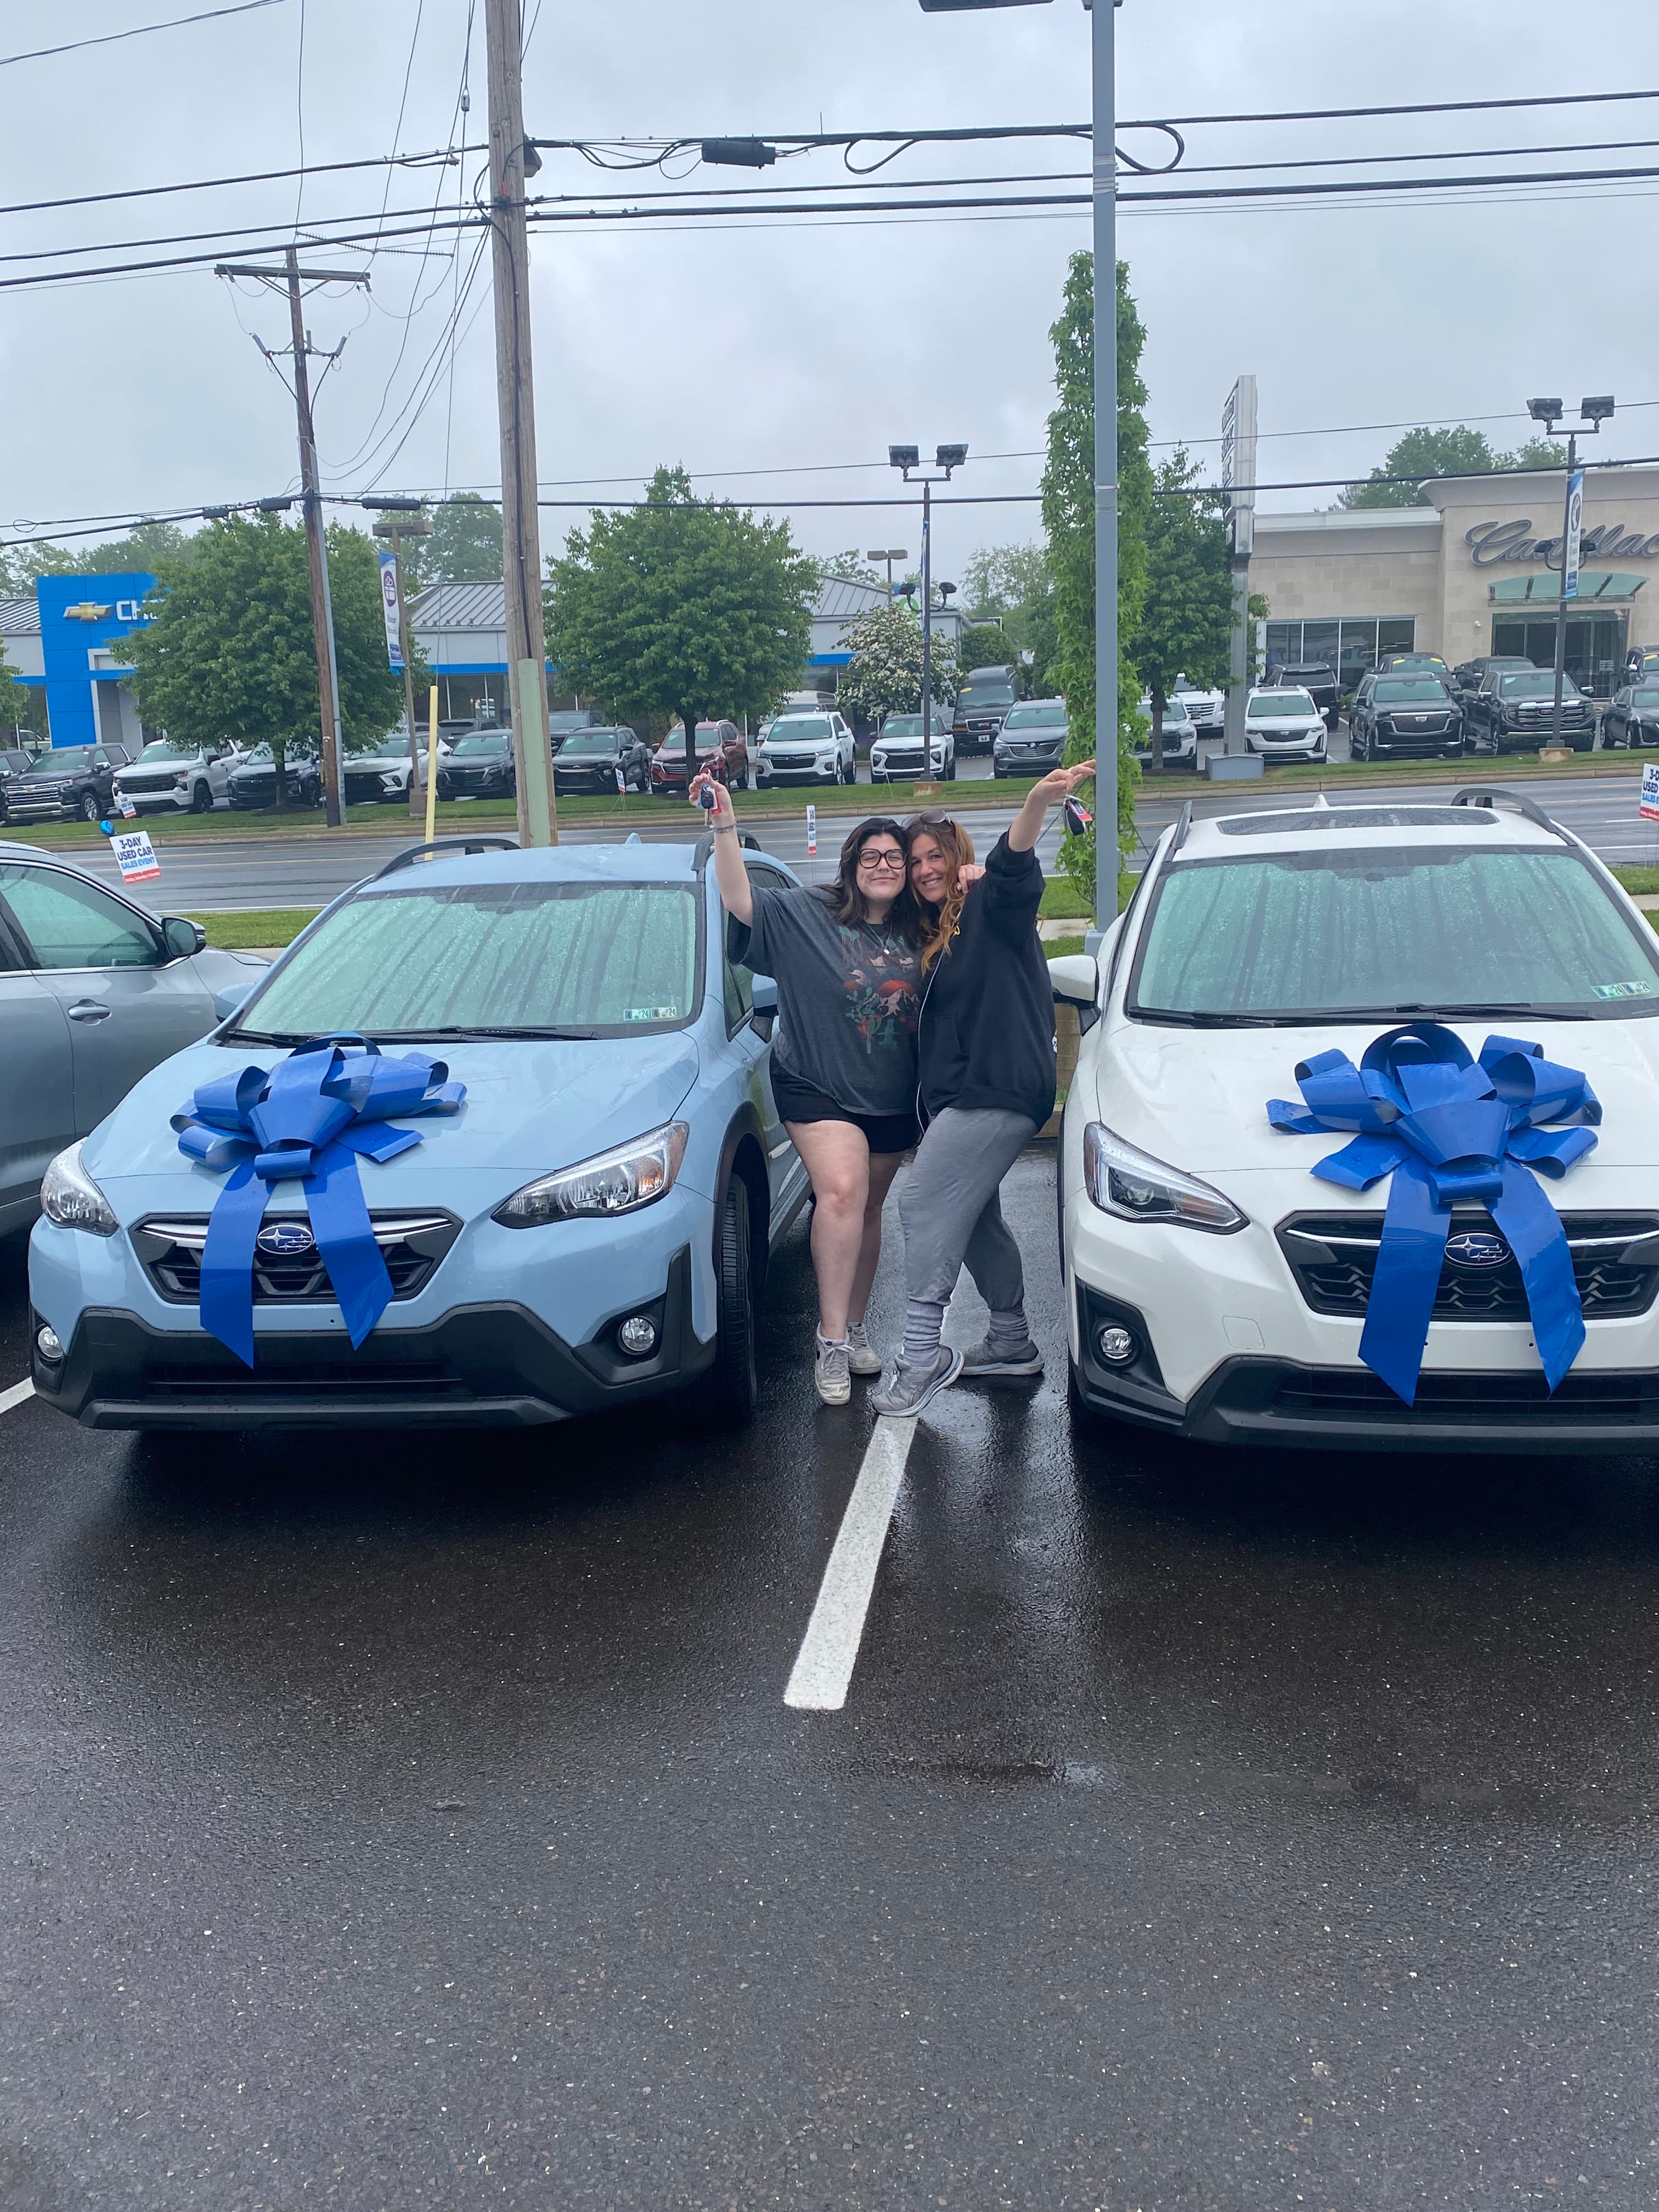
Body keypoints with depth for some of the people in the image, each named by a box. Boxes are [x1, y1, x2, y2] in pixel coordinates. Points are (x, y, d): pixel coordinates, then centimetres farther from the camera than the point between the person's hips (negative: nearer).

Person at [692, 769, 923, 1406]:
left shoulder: (915, 934, 5)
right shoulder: (807, 913, -8)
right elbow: (741, 901, -19)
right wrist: (724, 827, -33)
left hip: (892, 1100, 5)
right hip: (818, 1089, -5)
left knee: (867, 1211, 14)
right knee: (843, 1191, -24)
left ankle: (853, 1329, 28)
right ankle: (831, 1339, -18)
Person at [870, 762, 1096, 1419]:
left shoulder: (991, 907, -8)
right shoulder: (937, 933, 19)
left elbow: (1013, 870, -30)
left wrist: (1037, 805, -49)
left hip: (997, 1091, -10)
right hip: (960, 1093, 10)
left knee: (925, 1203, -14)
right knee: (971, 1217, 15)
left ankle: (923, 1356, -12)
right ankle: (1012, 1342, 28)